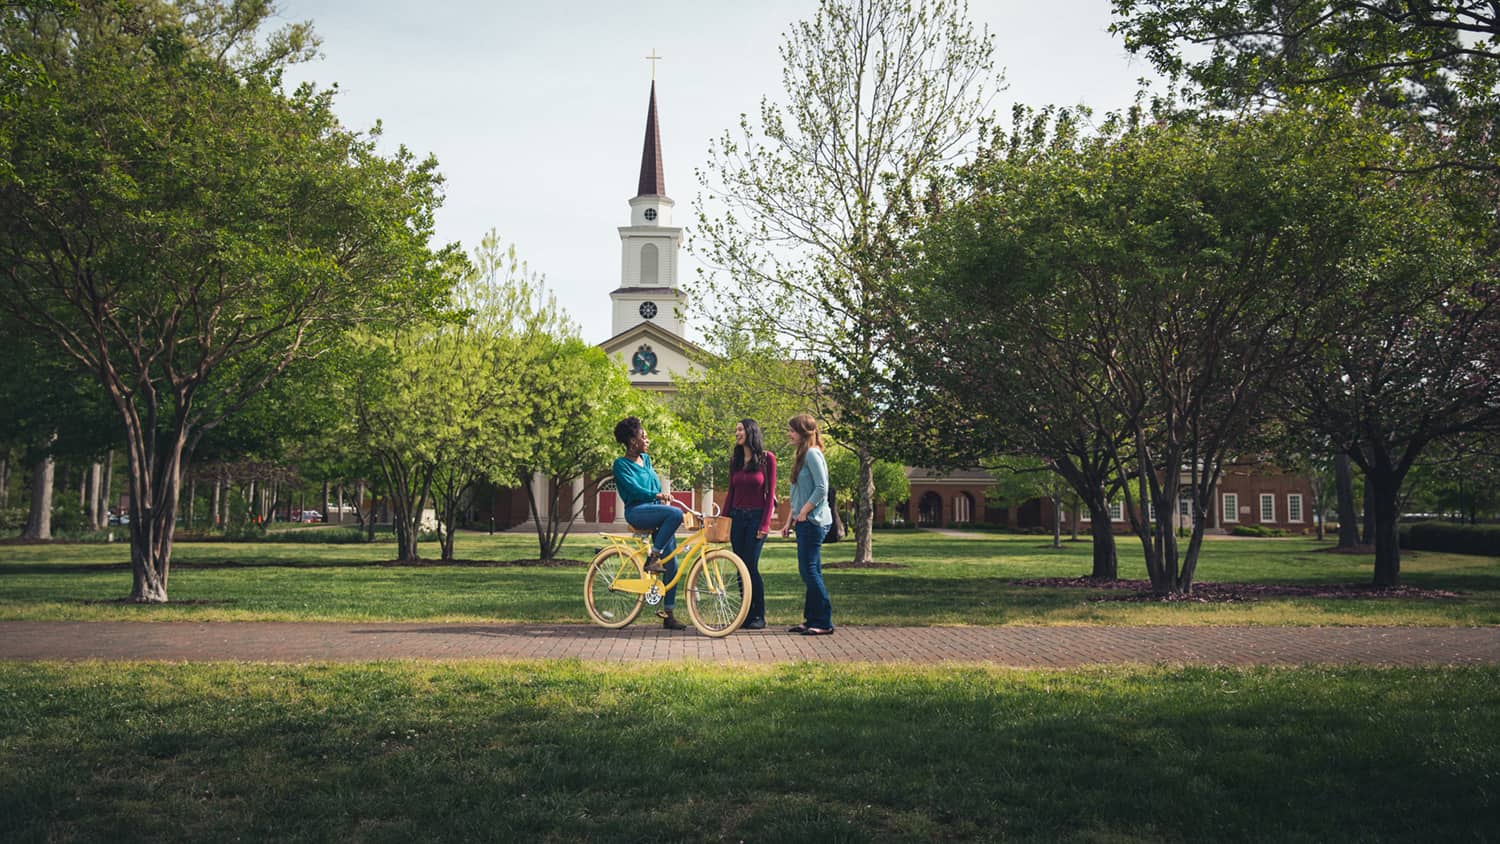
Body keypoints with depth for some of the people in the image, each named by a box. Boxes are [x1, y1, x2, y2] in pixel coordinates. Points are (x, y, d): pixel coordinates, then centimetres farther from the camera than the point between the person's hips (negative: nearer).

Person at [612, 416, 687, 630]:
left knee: (671, 563, -3)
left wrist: (664, 499, 5)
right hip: (637, 511, -7)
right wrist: (657, 495, -26)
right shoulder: (621, 464, -3)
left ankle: (668, 614, 2)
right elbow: (634, 489, -16)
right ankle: (653, 559, -22)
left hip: (656, 510, 7)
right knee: (676, 514, -34)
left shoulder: (646, 459, 19)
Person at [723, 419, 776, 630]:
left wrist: (765, 523, -11)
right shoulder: (735, 459, 10)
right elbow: (731, 491, 13)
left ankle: (759, 615, 2)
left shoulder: (767, 458, -4)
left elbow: (770, 493, -5)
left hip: (756, 517, -5)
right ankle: (746, 614, 11)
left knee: (751, 566, -9)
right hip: (737, 517, 5)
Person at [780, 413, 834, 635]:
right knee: (808, 571, 11)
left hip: (813, 521, -10)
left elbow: (821, 489, -20)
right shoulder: (802, 456, 17)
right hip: (804, 523, 10)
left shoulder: (812, 454, -12)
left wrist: (803, 513, -15)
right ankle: (811, 619, 16)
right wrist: (789, 521, 18)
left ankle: (824, 623, -4)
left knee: (810, 571, -8)